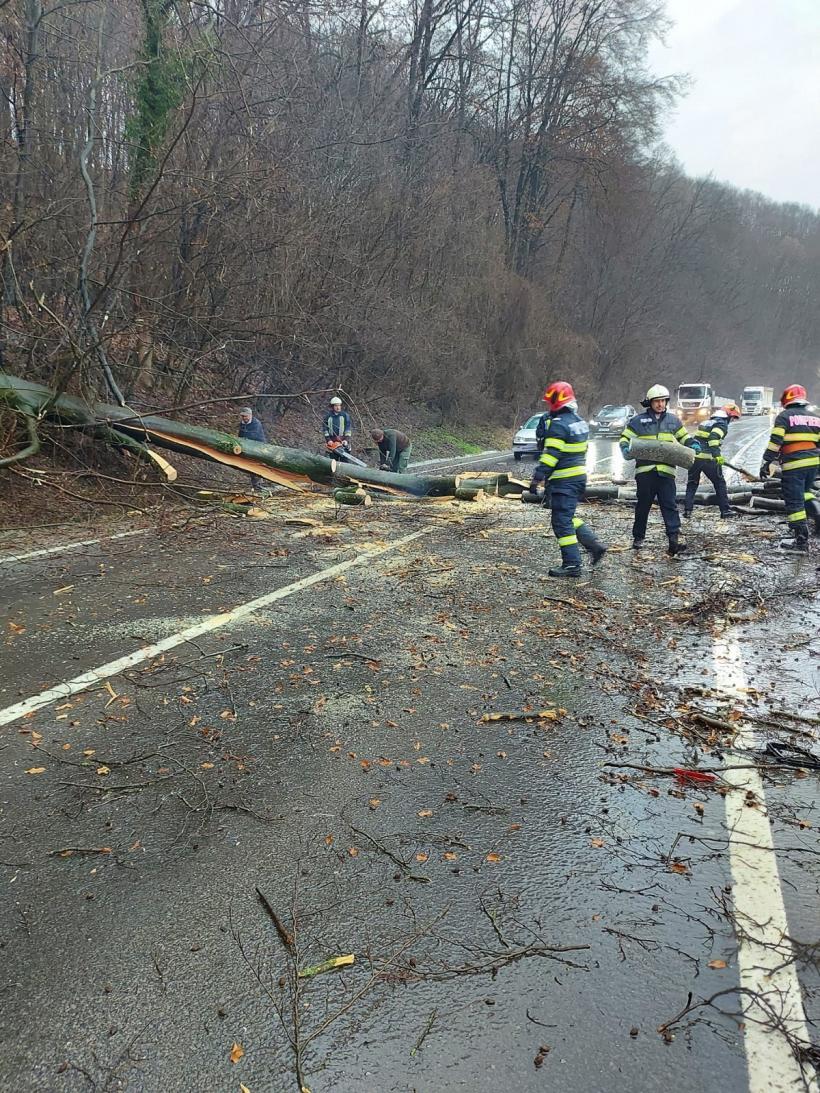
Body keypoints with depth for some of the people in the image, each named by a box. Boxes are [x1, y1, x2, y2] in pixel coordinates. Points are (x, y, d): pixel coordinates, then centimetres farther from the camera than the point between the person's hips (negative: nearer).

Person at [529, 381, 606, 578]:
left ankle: (572, 564, -3)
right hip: (580, 476, 9)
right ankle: (594, 544, 15)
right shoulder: (580, 422, 13)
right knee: (568, 517, 21)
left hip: (564, 481, -9)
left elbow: (550, 455, -21)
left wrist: (537, 478, -19)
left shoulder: (559, 424, -16)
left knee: (562, 521, -4)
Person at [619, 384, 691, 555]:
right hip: (645, 470, -1)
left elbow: (683, 436, 26)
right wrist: (626, 450, -13)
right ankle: (638, 538, 23)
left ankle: (674, 540, -11)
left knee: (670, 505, -6)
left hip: (666, 470, 1)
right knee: (643, 506, 9)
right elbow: (624, 438, 8)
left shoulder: (673, 420, 13)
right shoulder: (638, 420, 4)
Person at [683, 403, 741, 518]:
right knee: (720, 483, 7)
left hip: (694, 457, 6)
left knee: (692, 484, 15)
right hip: (708, 459, -6)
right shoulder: (722, 424, 0)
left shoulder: (706, 422, 24)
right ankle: (725, 511, 9)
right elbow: (714, 438, -18)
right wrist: (717, 455, -25)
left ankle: (687, 510, 7)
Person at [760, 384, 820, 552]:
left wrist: (766, 463, -5)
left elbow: (774, 442, -10)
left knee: (794, 502, -2)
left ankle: (801, 541, -1)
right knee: (805, 492, 28)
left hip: (793, 465, -6)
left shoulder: (784, 416, -4)